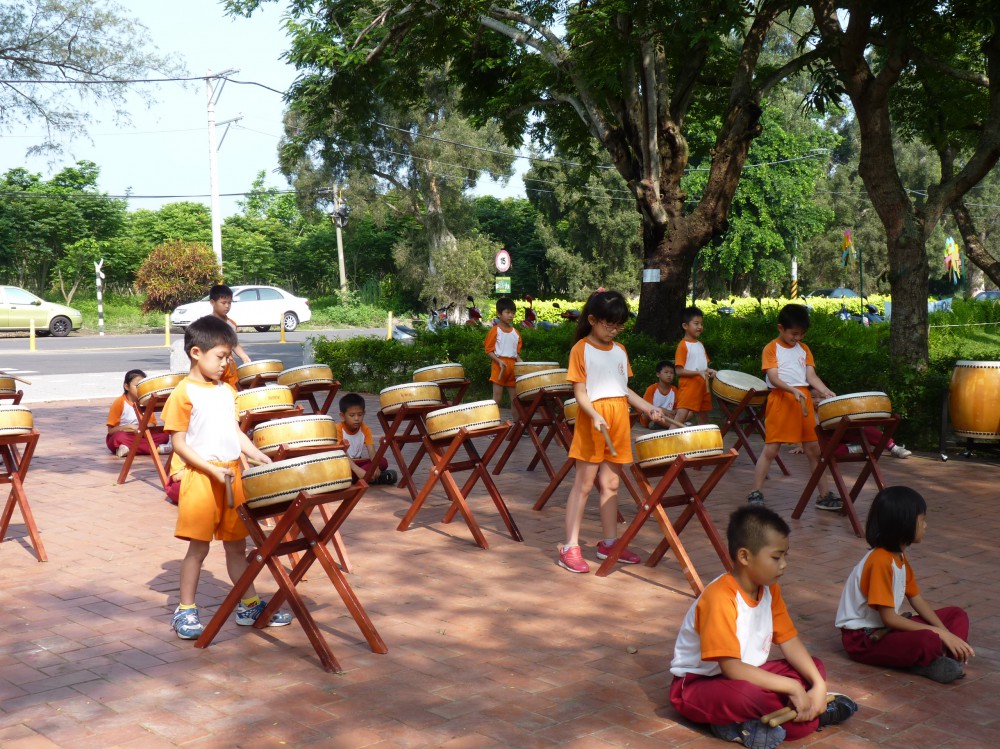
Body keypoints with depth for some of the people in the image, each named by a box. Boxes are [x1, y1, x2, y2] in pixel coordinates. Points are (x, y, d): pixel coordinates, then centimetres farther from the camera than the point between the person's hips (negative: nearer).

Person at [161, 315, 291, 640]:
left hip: (232, 476, 6)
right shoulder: (184, 394, -10)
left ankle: (250, 605, 24)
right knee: (198, 547, 1)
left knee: (236, 544, 14)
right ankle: (185, 611, 14)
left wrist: (258, 456, 3)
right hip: (201, 479, -6)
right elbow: (179, 443, -12)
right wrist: (213, 470, -19)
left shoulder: (227, 391, 11)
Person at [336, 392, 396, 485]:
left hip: (357, 462, 3)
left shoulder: (365, 429, -5)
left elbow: (371, 452, -16)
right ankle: (373, 477, -34)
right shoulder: (338, 429, -18)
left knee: (383, 462, -17)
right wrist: (357, 470, -43)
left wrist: (375, 467, -38)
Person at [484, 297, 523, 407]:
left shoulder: (516, 333, 12)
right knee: (497, 398, -5)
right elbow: (489, 351, -6)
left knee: (514, 398, 8)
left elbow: (517, 353, 15)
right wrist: (499, 361, -20)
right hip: (499, 366, -5)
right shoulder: (495, 331, -3)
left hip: (513, 368, 5)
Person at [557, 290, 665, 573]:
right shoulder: (581, 349, -6)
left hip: (619, 422, 6)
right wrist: (595, 416, -26)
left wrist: (647, 407, 5)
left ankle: (609, 542, 20)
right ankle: (570, 547, 0)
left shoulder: (620, 351, 13)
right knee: (584, 483, -4)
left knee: (610, 483, 11)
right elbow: (580, 392, -11)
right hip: (591, 422, -5)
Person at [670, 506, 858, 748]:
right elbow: (731, 668, -30)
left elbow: (790, 642, 1)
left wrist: (818, 685, -15)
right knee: (749, 693, -39)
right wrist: (792, 687, -27)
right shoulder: (720, 598, -27)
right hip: (697, 684, -9)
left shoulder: (770, 589, -1)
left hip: (745, 674, 9)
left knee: (816, 668, 0)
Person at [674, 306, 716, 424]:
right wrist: (698, 372, -24)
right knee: (681, 416, -19)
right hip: (688, 387, -8)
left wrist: (709, 371, 0)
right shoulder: (683, 345, -9)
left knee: (703, 419, 14)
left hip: (702, 387, 8)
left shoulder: (700, 345, 14)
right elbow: (679, 371, -15)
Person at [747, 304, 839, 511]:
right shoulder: (771, 349, -1)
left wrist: (826, 391, -11)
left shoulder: (804, 349, 14)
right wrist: (793, 390, -26)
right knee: (771, 448, -5)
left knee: (814, 449, 7)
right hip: (780, 400, -5)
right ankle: (756, 493, 2)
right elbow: (773, 378, -11)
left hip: (804, 400, 5)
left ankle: (825, 495, 14)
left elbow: (811, 376, 7)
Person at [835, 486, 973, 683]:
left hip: (886, 628, 10)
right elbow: (889, 618, -24)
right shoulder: (880, 561, -24)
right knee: (929, 641, -34)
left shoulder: (899, 556, 7)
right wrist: (940, 633, -22)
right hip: (863, 639, -10)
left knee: (957, 615, 7)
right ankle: (929, 663, -3)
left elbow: (917, 600, 8)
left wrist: (945, 632, -7)